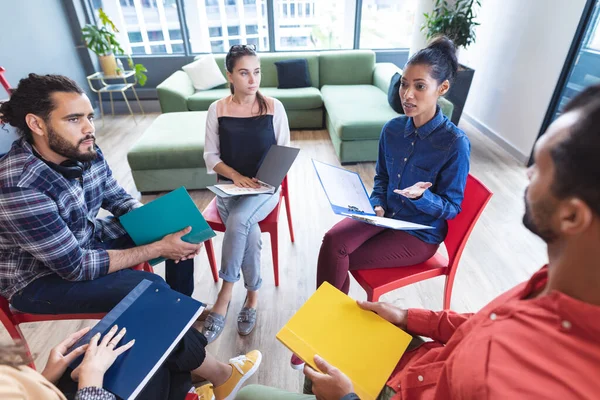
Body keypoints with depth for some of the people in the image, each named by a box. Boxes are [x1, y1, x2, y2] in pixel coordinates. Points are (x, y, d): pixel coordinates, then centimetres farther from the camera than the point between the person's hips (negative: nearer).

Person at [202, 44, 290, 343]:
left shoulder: (274, 107, 0)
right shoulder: (217, 109, 3)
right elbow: (211, 156, 2)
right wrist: (236, 175, -16)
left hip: (264, 187, -1)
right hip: (228, 186, 2)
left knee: (238, 221, -31)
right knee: (248, 231, -28)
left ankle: (225, 295, -12)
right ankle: (252, 295, -6)